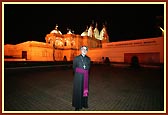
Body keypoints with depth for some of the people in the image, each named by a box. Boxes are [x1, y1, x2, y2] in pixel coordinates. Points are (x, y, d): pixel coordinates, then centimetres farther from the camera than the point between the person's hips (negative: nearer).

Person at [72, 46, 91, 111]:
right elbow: (74, 68, 0)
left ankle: (84, 103, 31)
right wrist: (77, 75, 6)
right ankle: (77, 105, 19)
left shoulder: (88, 59, 6)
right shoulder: (76, 58, -6)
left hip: (86, 77, 4)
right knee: (78, 90, 4)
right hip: (78, 77, -4)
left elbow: (88, 68, 11)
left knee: (85, 90, 13)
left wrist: (86, 75, 6)